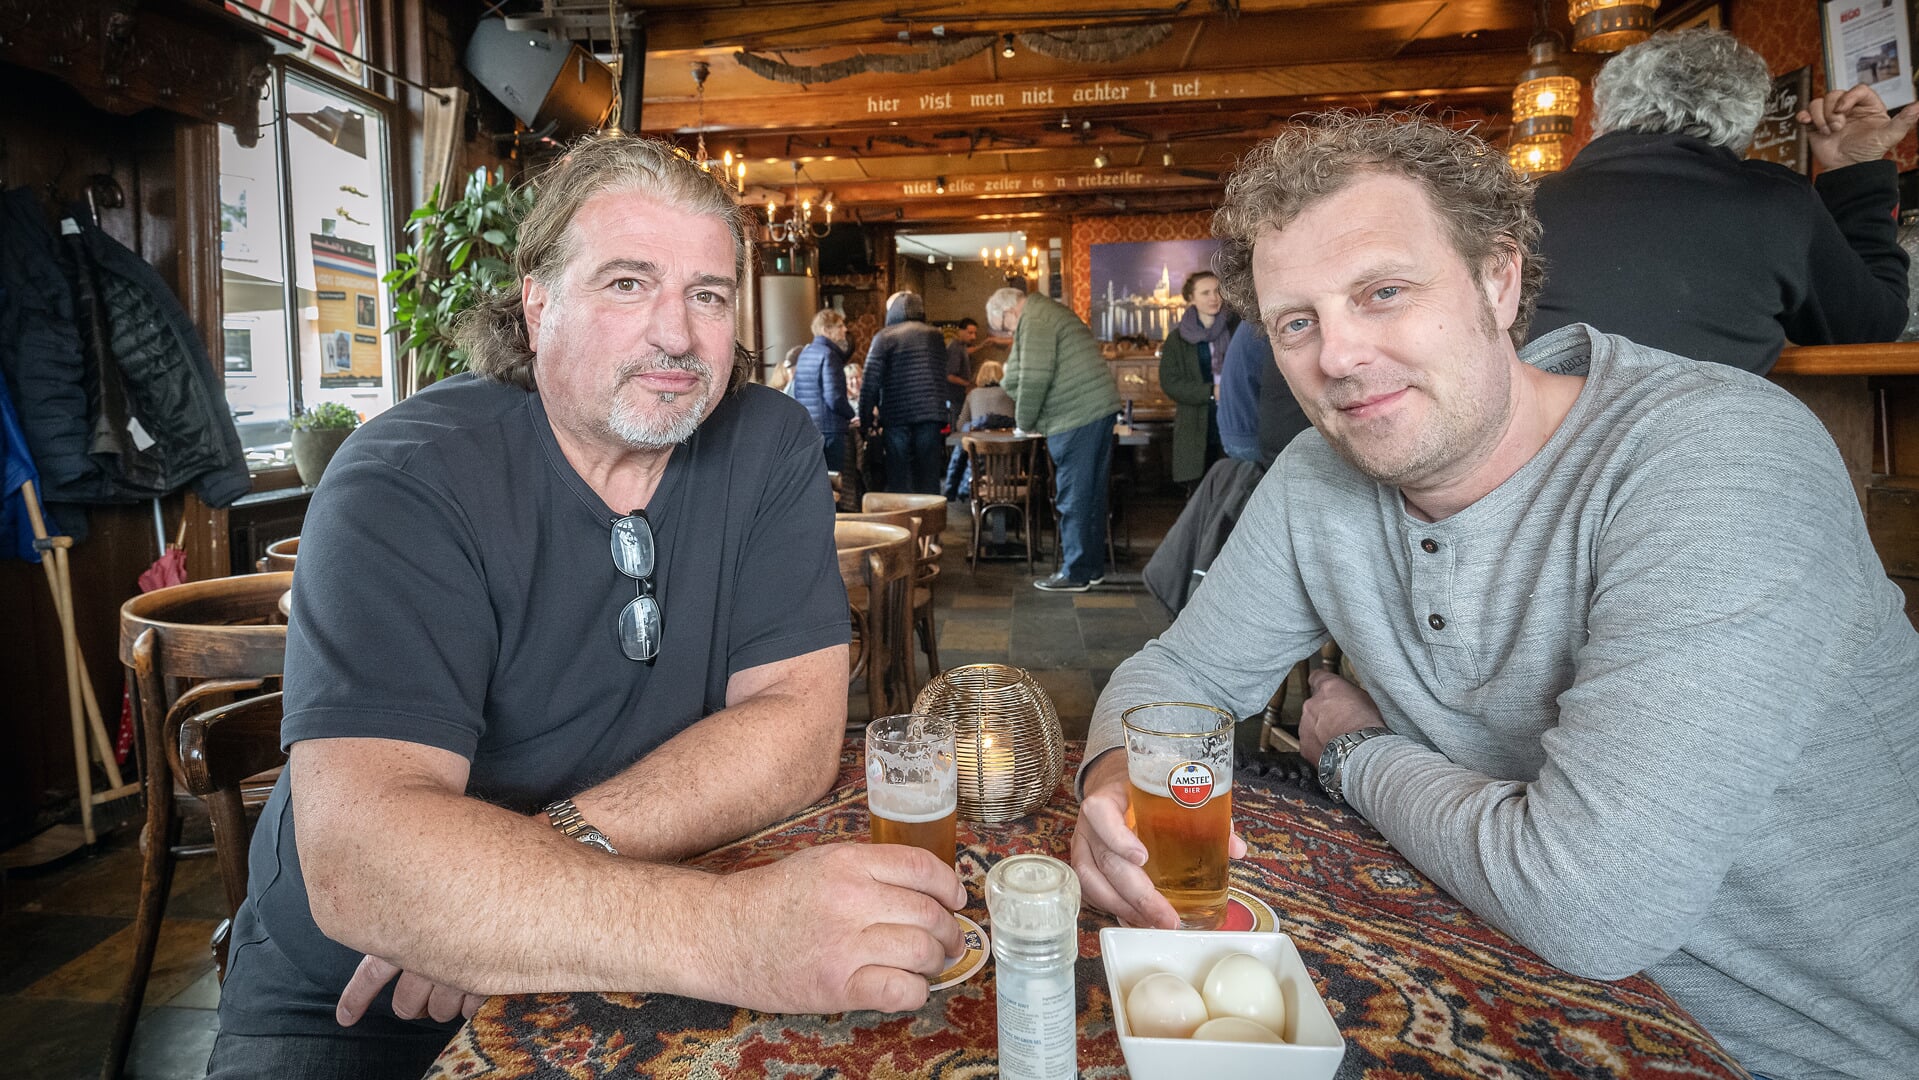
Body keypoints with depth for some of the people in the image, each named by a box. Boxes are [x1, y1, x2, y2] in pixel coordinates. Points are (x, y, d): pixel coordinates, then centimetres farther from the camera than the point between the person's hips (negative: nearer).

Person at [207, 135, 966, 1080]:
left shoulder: (769, 447, -5)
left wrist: (569, 848, -25)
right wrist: (731, 933, -41)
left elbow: (798, 725, -11)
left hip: (636, 969, 3)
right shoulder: (407, 479, -16)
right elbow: (358, 854, -28)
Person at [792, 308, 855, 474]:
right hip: (829, 430, -9)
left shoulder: (805, 353, 13)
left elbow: (797, 393, 19)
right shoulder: (829, 355, -12)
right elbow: (834, 398, -19)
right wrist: (852, 414, -3)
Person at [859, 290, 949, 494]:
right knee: (929, 481, 7)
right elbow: (942, 379, 14)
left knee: (898, 482, 3)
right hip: (930, 416, 3)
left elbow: (870, 383, -6)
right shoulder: (936, 336, 13)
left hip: (897, 417, -3)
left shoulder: (884, 337, -1)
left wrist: (866, 420, 0)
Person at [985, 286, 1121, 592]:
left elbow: (1034, 378, -21)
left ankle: (1075, 574, 4)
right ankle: (1093, 567, 23)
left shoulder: (1035, 322, -11)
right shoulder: (1049, 312, 23)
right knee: (1092, 494, 14)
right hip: (1099, 409, 10)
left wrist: (1024, 422, -7)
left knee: (1074, 498, -3)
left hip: (1077, 418, -10)